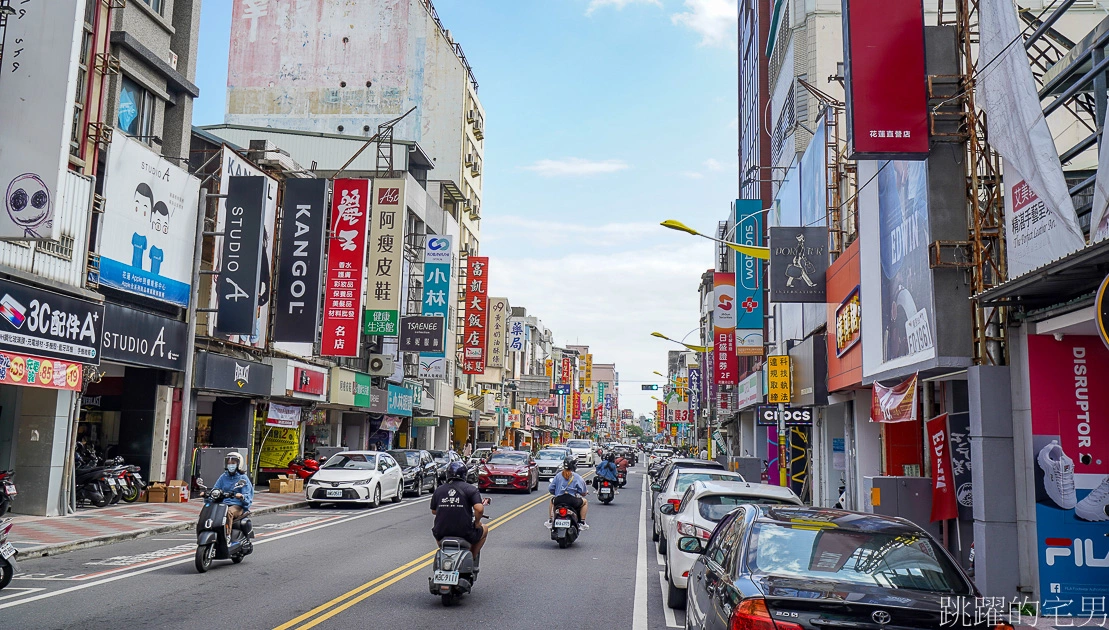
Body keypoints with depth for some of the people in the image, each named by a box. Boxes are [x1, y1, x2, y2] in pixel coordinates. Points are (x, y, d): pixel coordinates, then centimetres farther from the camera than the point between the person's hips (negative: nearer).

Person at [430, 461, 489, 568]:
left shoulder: (438, 490, 6)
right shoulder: (470, 489, -4)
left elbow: (433, 511, 18)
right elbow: (479, 509, -17)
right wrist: (477, 522, 1)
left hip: (441, 534, 3)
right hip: (465, 534, -3)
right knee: (484, 528, 27)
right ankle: (472, 558, 22)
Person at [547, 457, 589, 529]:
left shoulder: (558, 475, 8)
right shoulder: (577, 477, 0)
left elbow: (550, 489, 8)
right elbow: (583, 493, -1)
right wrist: (586, 492, 23)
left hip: (558, 501, 3)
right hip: (572, 501, -3)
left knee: (552, 501, 38)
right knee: (585, 502, 25)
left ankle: (550, 520, 32)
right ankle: (582, 522, 15)